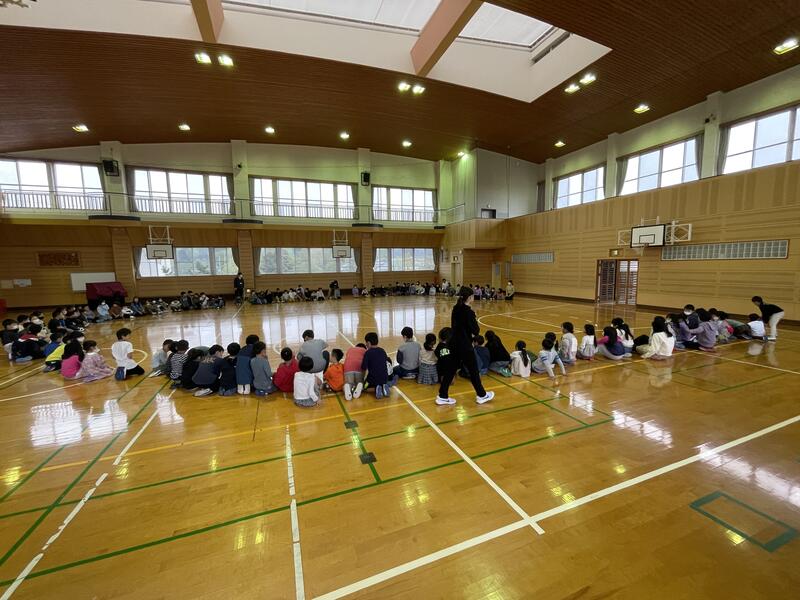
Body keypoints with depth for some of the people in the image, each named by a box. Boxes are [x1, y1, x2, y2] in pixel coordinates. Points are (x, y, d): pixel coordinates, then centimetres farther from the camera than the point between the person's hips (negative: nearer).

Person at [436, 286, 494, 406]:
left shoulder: (456, 309, 4)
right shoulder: (468, 312, -20)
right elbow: (476, 330, -16)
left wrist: (469, 333, 4)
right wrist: (475, 325, 2)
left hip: (454, 343, 8)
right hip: (464, 345, -7)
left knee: (451, 369, 13)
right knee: (473, 370, 11)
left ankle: (442, 396, 17)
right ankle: (481, 395, 30)